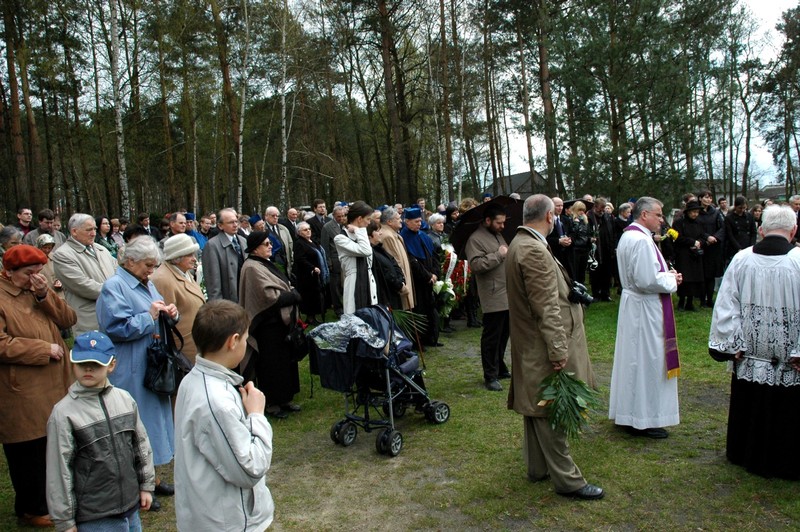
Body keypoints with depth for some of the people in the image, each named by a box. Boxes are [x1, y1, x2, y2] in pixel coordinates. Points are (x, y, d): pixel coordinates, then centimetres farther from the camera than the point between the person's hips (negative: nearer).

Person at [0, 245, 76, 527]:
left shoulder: (39, 291, 12)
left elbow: (68, 319, 3)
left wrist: (45, 295, -11)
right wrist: (44, 349, -16)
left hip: (55, 387, 7)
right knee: (29, 455, 7)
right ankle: (31, 508, 25)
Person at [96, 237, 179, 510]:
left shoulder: (147, 284, 13)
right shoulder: (114, 287, -13)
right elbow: (116, 328, -21)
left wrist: (169, 313, 0)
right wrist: (149, 316, -19)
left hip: (152, 366, 9)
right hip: (131, 372, -9)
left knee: (154, 417, 16)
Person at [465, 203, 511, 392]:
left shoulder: (499, 236, 17)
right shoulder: (475, 239, -12)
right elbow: (476, 264, -25)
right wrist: (499, 254, -19)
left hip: (508, 296, 9)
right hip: (493, 298, -9)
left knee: (503, 336, 18)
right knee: (491, 338, 0)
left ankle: (500, 368, 32)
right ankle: (490, 376, 10)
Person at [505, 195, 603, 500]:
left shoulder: (519, 244, 9)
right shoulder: (534, 251, -23)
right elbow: (547, 308, -24)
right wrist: (558, 351, -21)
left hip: (530, 346, 11)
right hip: (543, 348, -11)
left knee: (538, 410, 19)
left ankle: (538, 467, 32)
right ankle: (566, 480, 13)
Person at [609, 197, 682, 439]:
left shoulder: (628, 236, 12)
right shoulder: (641, 240, -22)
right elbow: (647, 280, -26)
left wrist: (667, 275, 7)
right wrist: (672, 280, -10)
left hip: (634, 305, 11)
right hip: (645, 309, -11)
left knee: (634, 359, 17)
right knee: (647, 362, -1)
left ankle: (629, 413, 28)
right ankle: (644, 420, 9)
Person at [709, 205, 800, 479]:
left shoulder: (741, 259, -7)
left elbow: (726, 305, -5)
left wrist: (734, 344, 0)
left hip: (749, 356, 3)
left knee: (749, 408, 19)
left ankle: (746, 456, 35)